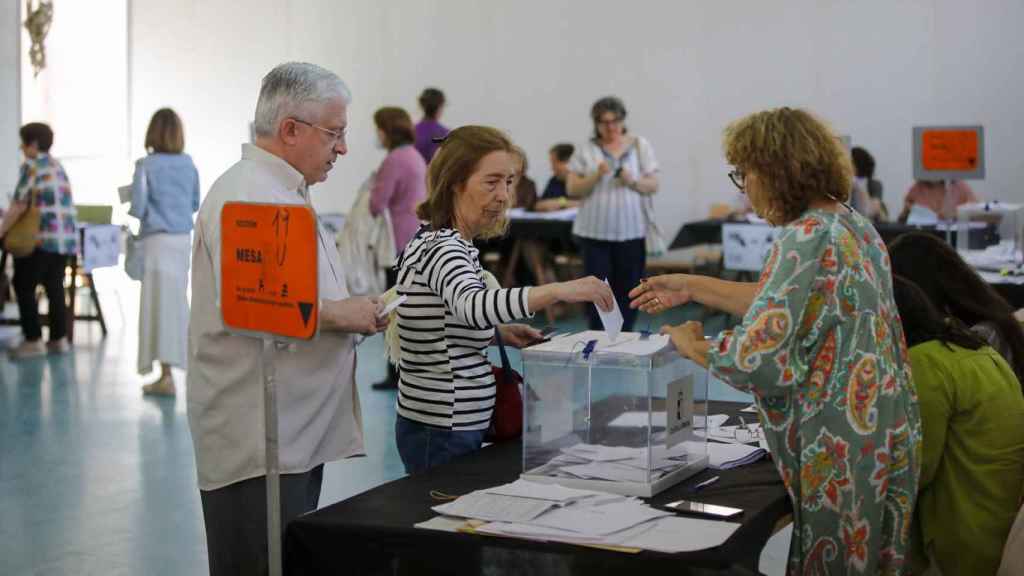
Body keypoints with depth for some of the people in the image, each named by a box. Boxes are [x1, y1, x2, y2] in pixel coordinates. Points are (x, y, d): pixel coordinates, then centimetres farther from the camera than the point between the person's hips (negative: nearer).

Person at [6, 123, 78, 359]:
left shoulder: (31, 166, -6)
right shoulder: (58, 166, 17)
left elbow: (19, 205, -11)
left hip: (43, 237, -7)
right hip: (67, 237, 7)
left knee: (24, 286, 2)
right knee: (55, 288, 13)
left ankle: (34, 340, 0)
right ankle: (59, 338, 14)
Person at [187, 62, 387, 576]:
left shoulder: (286, 193, 19)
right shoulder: (244, 196, -15)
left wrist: (354, 313, 9)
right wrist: (338, 314, -15)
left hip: (298, 433, 10)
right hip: (257, 440, -10)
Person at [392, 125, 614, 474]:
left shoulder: (436, 242, 11)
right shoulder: (443, 248, -19)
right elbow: (471, 305, -40)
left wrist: (498, 332, 6)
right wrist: (559, 291, -51)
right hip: (444, 435, -10)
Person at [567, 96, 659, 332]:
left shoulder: (640, 146, 7)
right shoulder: (586, 150, 4)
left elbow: (653, 186, 4)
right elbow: (572, 190, 1)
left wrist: (632, 181, -16)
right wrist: (596, 176, -16)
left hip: (631, 231, 1)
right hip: (595, 232, -1)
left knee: (627, 288, 3)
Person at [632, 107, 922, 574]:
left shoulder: (807, 238, -21)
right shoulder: (850, 223, 8)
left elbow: (757, 359, -24)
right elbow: (790, 304, 19)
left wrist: (691, 345, -5)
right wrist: (693, 288, 20)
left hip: (839, 451, -9)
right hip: (882, 440, 9)